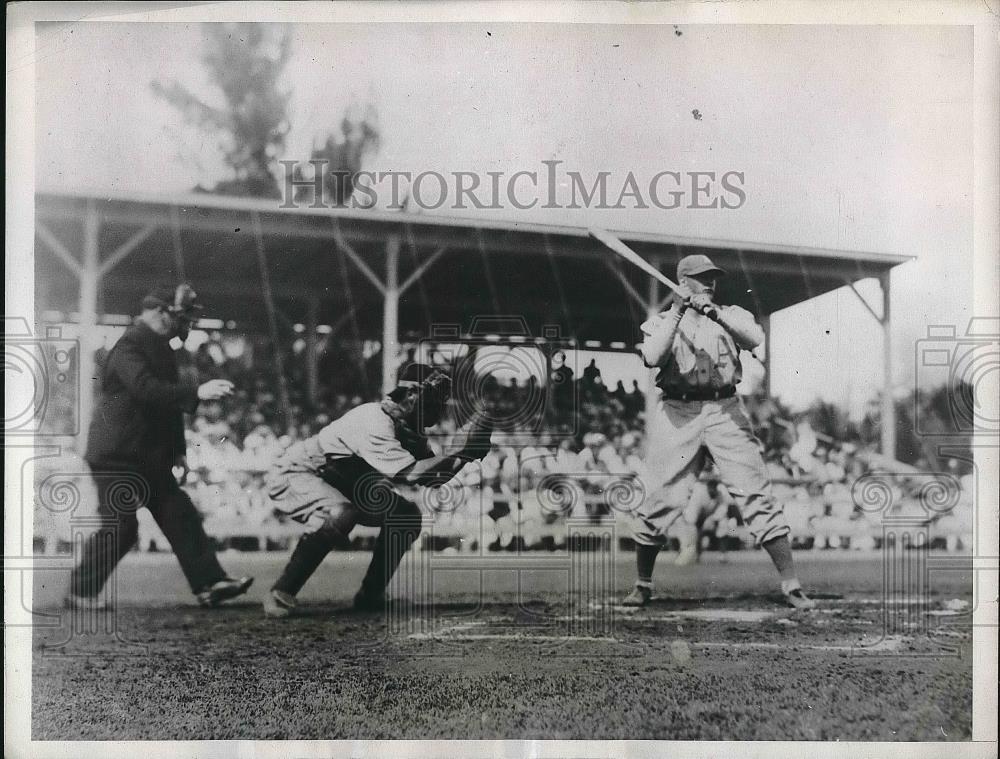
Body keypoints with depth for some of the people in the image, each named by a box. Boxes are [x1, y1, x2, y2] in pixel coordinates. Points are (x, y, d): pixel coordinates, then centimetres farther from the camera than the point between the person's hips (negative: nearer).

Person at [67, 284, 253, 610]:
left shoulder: (160, 348, 15)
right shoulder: (129, 346, -15)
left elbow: (169, 401, 21)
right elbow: (147, 389, -31)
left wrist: (178, 450, 19)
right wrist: (196, 391, -38)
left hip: (149, 457, 9)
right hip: (116, 456, -9)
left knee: (180, 516, 2)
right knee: (119, 527, -6)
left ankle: (209, 584, 0)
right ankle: (81, 592, 10)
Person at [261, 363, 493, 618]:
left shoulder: (408, 428, 0)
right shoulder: (375, 421, -29)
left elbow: (434, 478, -2)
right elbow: (411, 474, -38)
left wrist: (462, 456, -16)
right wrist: (459, 455, -33)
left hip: (338, 486, 9)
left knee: (407, 515, -1)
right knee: (340, 514, -38)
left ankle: (371, 595, 7)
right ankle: (280, 594, -25)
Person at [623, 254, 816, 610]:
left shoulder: (730, 314, 14)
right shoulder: (661, 321, 11)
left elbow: (755, 338, -8)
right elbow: (652, 357, -10)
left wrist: (715, 313, -18)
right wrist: (677, 312, -12)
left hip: (726, 412, 1)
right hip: (680, 414, -1)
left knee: (757, 496, -5)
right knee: (663, 499, -3)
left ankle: (791, 584, -1)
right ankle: (643, 585, 15)